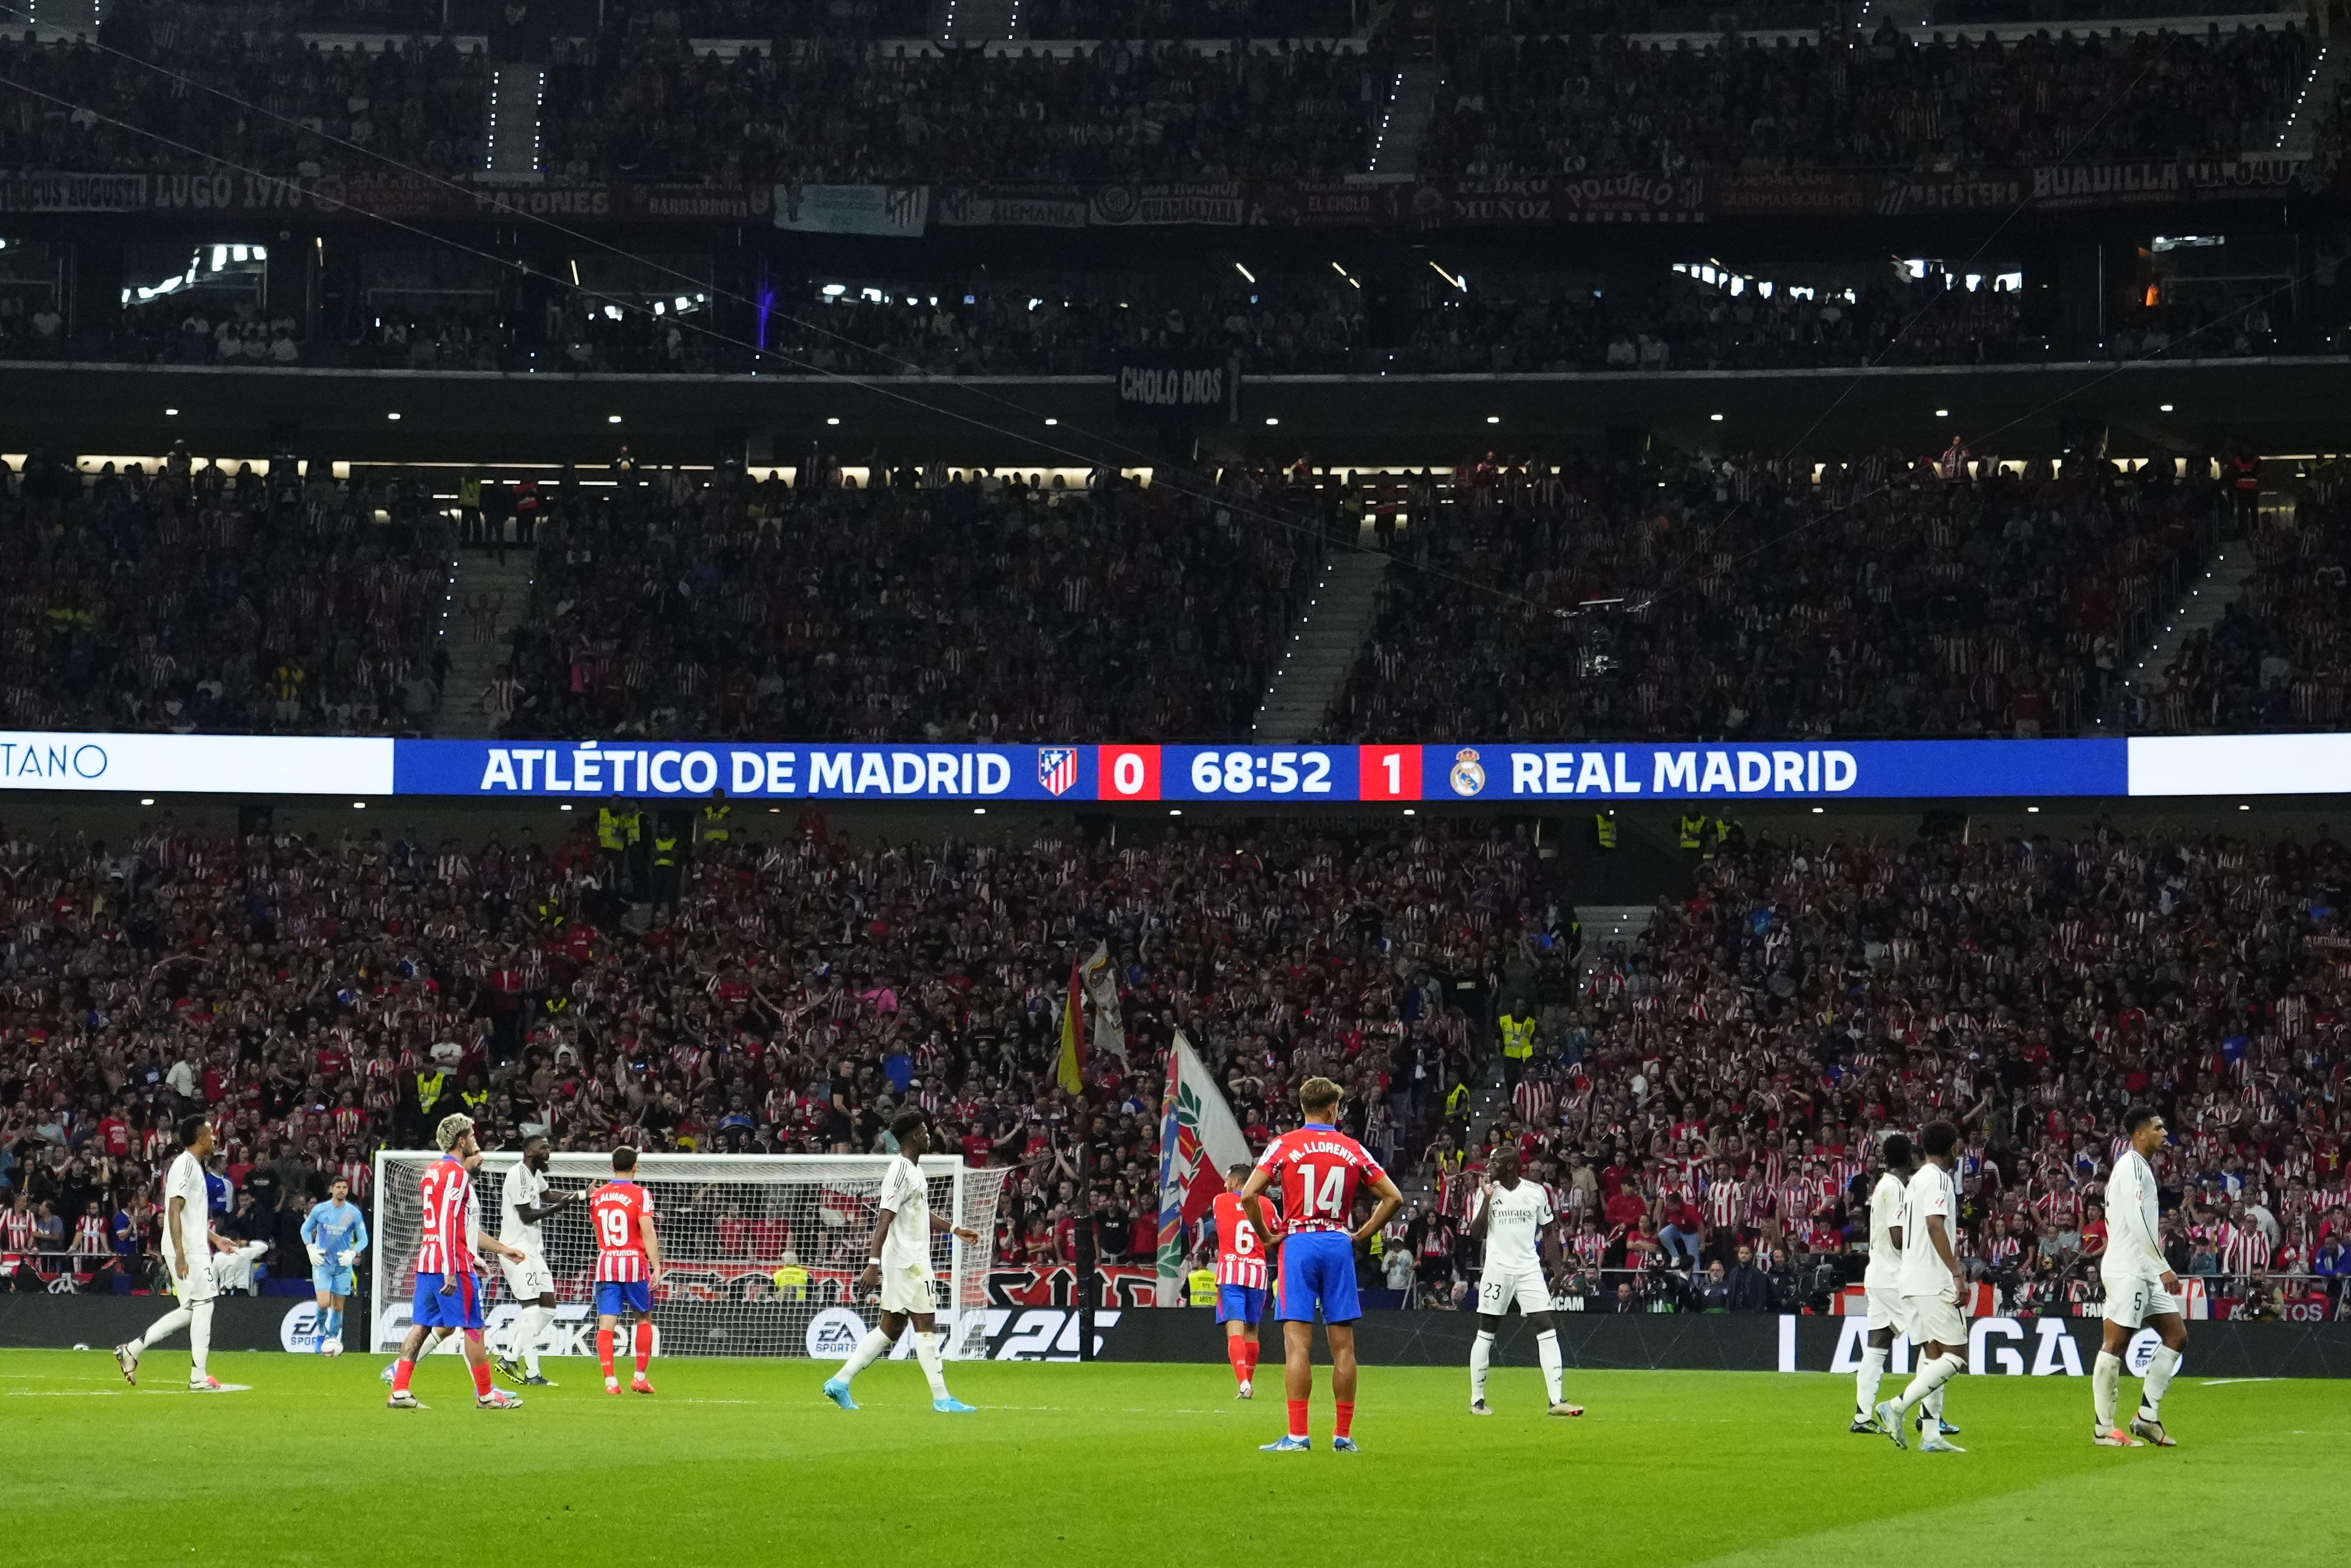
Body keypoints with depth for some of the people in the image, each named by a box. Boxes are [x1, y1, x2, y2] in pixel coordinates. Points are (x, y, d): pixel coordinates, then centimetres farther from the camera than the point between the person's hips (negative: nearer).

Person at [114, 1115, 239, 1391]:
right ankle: (199, 1377, -4)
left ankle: (132, 1350, 12)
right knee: (203, 1304, -7)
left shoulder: (194, 1166, 19)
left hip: (195, 1249, 10)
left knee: (191, 1310, 11)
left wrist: (215, 1239, 29)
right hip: (187, 1251, -10)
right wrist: (180, 1255, -25)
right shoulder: (185, 1165, -13)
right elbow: (174, 1211, -20)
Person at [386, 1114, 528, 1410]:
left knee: (422, 1326, 7)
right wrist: (450, 1273, -22)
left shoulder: (432, 1171, 18)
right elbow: (448, 1226, -20)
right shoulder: (456, 1173, -12)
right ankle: (486, 1395, 7)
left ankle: (400, 1391, 1)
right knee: (473, 1328, 0)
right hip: (453, 1264, -9)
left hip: (427, 1263, 9)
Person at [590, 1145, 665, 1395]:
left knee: (606, 1323, -2)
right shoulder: (640, 1195, -6)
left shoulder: (598, 1196, 9)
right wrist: (656, 1266, -14)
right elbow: (648, 1232, -14)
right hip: (634, 1262, -3)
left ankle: (610, 1380, -10)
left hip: (605, 1262, 3)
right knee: (644, 1318, 14)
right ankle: (641, 1377, 14)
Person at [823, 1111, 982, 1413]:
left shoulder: (914, 1170, 16)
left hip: (913, 1260, 10)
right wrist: (873, 1263, -29)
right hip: (907, 1261, -10)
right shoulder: (901, 1172, -16)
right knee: (926, 1325, -6)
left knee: (892, 1327, 10)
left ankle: (840, 1382, 11)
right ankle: (941, 1399, -2)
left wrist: (954, 1230, 29)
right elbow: (884, 1220, -23)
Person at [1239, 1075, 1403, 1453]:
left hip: (1298, 1244, -2)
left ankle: (1298, 1435, -10)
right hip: (1339, 1245, 2)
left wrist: (1267, 1235, 2)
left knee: (1298, 1344, -5)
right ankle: (1344, 1435, 8)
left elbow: (1249, 1194, -10)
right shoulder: (1352, 1150, 7)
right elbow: (1393, 1198, 7)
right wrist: (1361, 1236, 12)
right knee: (1343, 1346, 6)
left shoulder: (1284, 1145, 0)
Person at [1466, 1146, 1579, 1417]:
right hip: (1497, 1270, -1)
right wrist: (1487, 1200, -14)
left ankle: (1557, 1400, -9)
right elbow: (1475, 1233, -4)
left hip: (1530, 1270, 1)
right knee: (1486, 1334, 2)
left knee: (1547, 1329, -8)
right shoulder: (1488, 1191, 1)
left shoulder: (1536, 1193, 2)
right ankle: (1477, 1400, 13)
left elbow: (1549, 1232, 11)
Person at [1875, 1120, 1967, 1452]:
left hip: (1913, 1282, 10)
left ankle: (1932, 1435, 4)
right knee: (1956, 1354, -9)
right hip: (1934, 1281, -10)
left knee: (1934, 1354, 8)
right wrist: (1957, 1272, -24)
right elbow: (1935, 1226, -21)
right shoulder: (1937, 1179, -10)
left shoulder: (1916, 1179, 19)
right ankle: (1898, 1407, -17)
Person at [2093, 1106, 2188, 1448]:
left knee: (2176, 1335, 7)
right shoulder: (2131, 1166, -12)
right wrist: (2164, 1268, -19)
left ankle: (2147, 1417, 9)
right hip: (2126, 1270, -10)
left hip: (2145, 1272, 10)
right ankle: (2104, 1429, -3)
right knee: (2116, 1344, -6)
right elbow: (2136, 1224, -20)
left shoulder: (2142, 1168, 19)